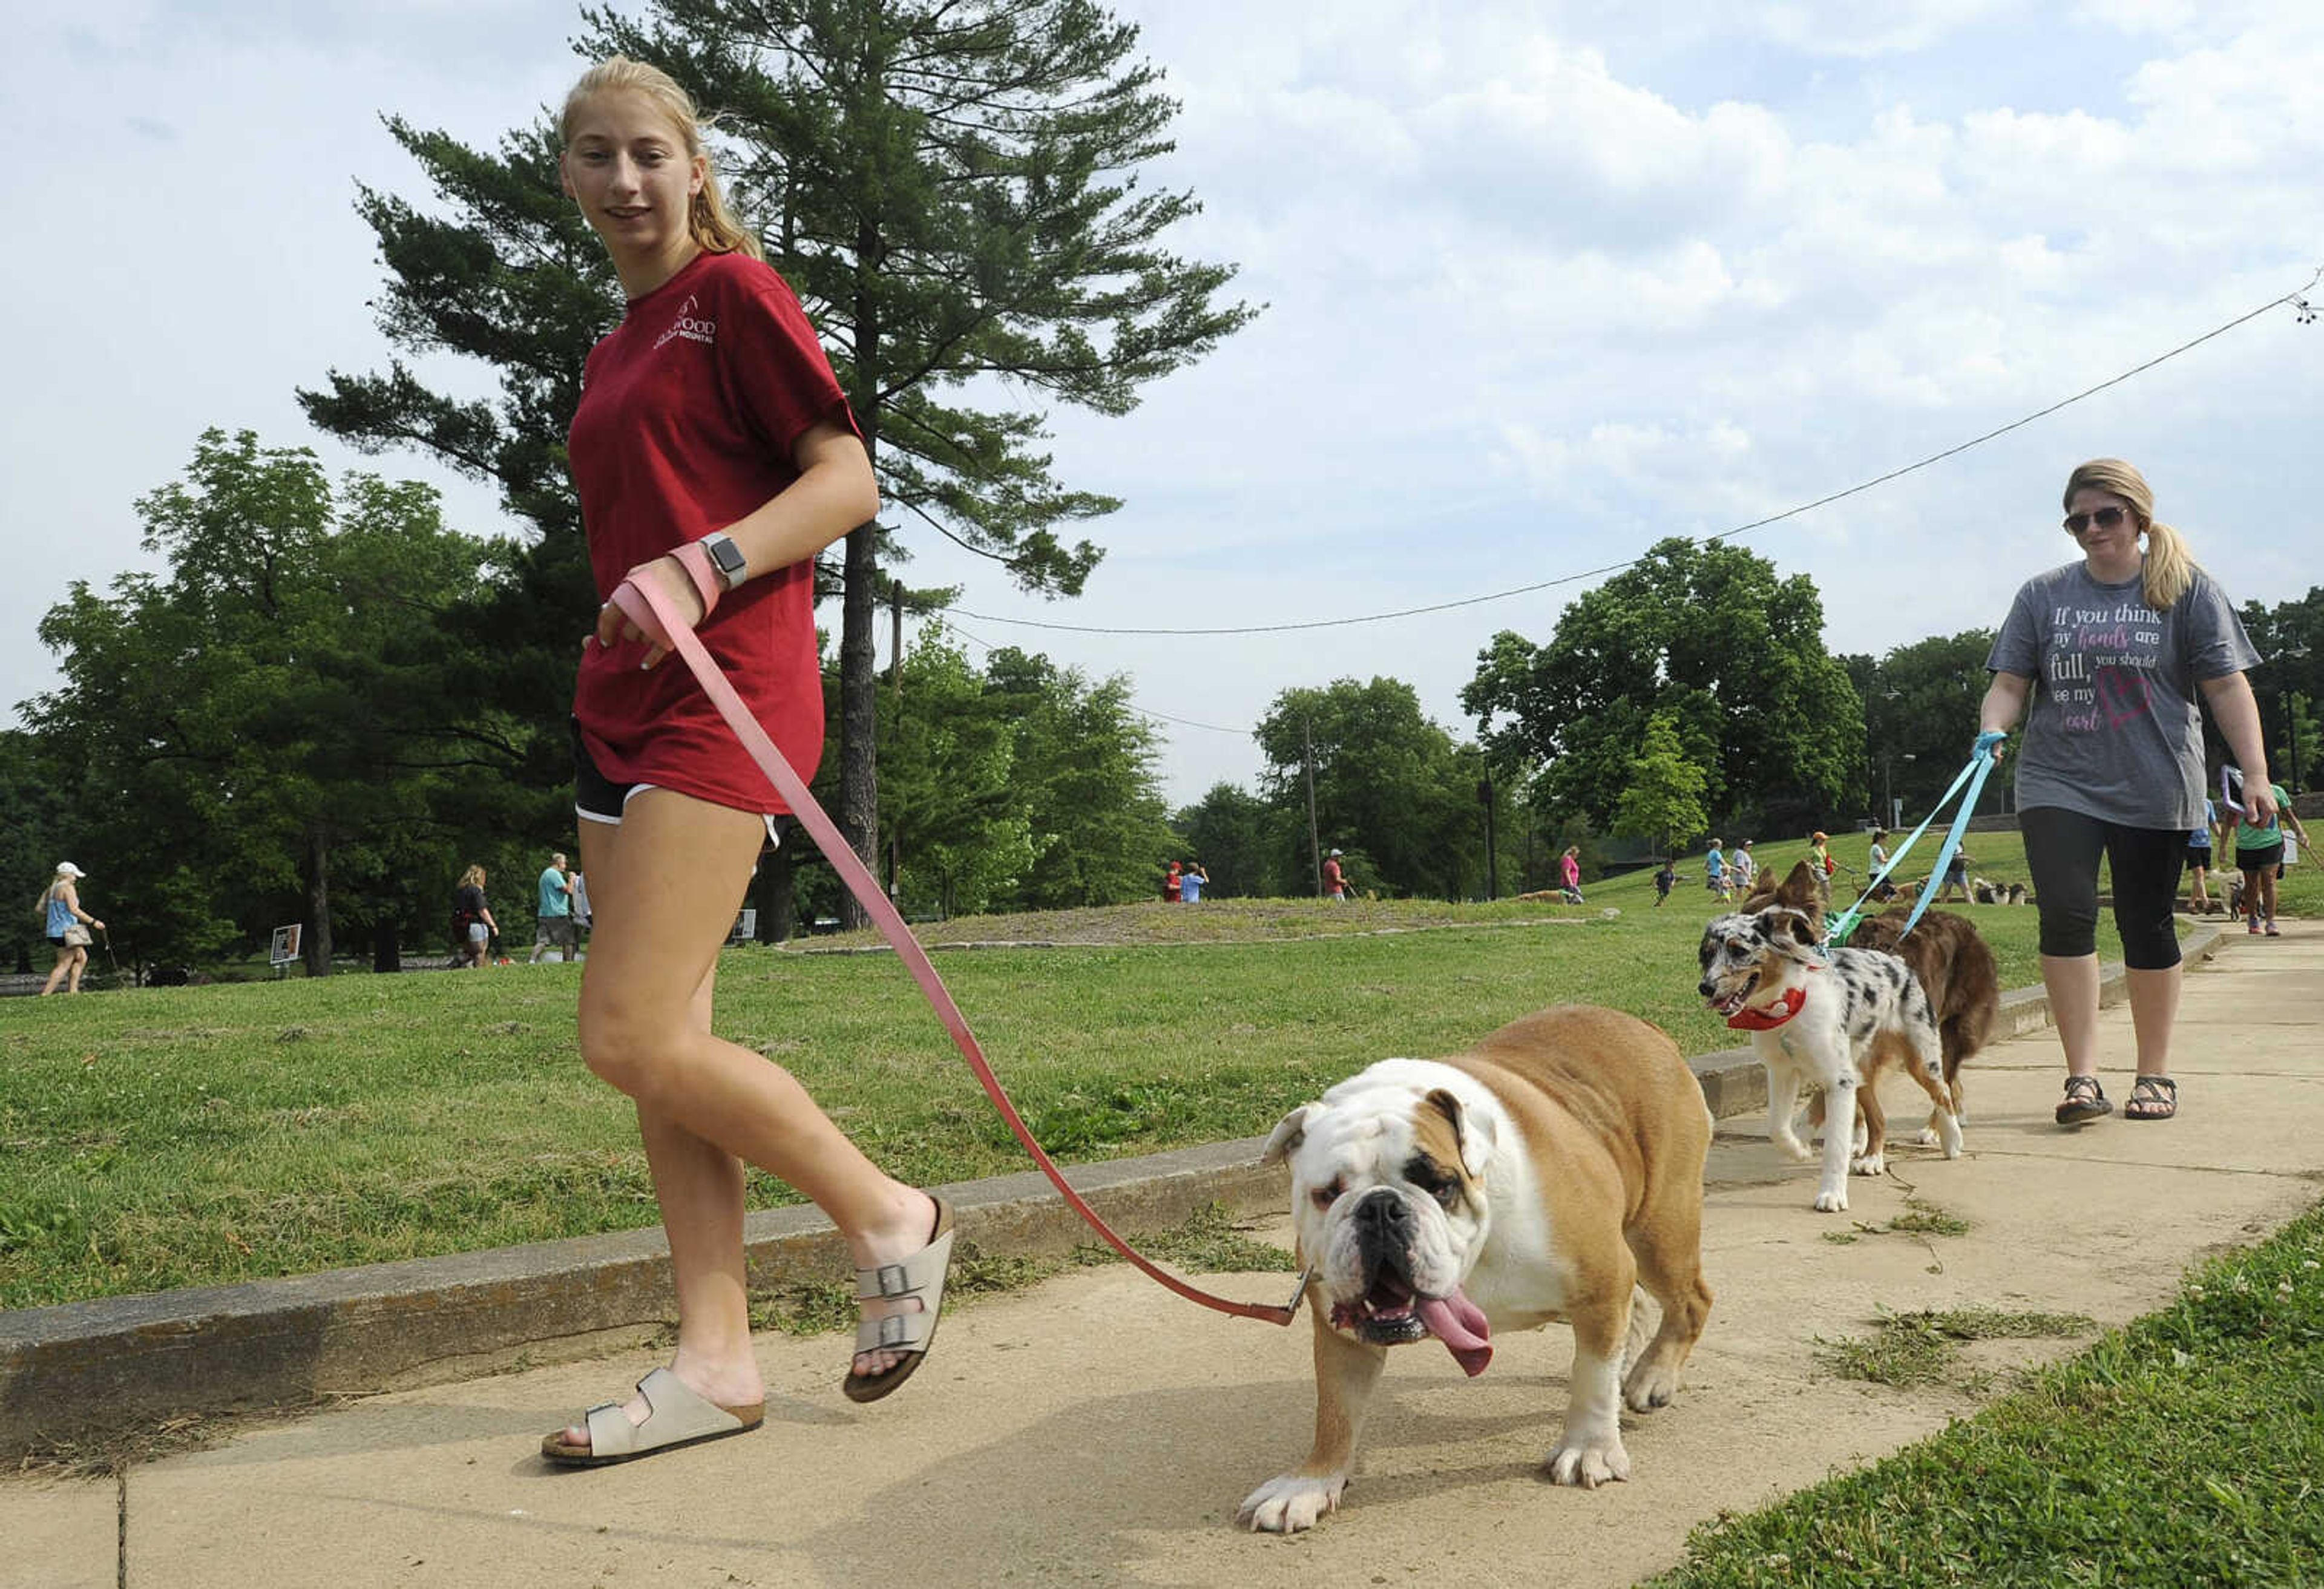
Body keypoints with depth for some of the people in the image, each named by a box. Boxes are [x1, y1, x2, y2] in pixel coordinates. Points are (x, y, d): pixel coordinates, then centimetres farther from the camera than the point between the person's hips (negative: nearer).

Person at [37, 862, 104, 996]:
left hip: (53, 931, 9)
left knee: (82, 957, 16)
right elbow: (74, 910, -20)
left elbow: (39, 908, 13)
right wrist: (93, 922, -16)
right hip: (66, 930, -9)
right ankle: (45, 994, -10)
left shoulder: (51, 889, 15)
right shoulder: (68, 888, -11)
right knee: (64, 965, -5)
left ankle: (72, 990, 12)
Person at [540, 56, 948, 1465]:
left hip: (724, 690, -9)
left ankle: (893, 1219, 3)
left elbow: (847, 479, -9)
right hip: (621, 701, 9)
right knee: (662, 1043, 4)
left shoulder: (735, 291, -1)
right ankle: (719, 1362, 9)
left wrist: (702, 567, -22)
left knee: (633, 1036, -15)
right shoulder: (616, 352, 22)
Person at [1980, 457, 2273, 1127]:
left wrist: (2256, 774, -8)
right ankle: (2083, 1077, -10)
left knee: (2147, 927, 6)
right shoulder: (2043, 594, 9)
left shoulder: (2188, 590, 4)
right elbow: (2011, 682, 7)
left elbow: (2226, 687, 0)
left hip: (2155, 789, -1)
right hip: (2058, 784, 1)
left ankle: (2155, 1074, 20)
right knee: (2066, 915, -14)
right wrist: (1992, 730, -14)